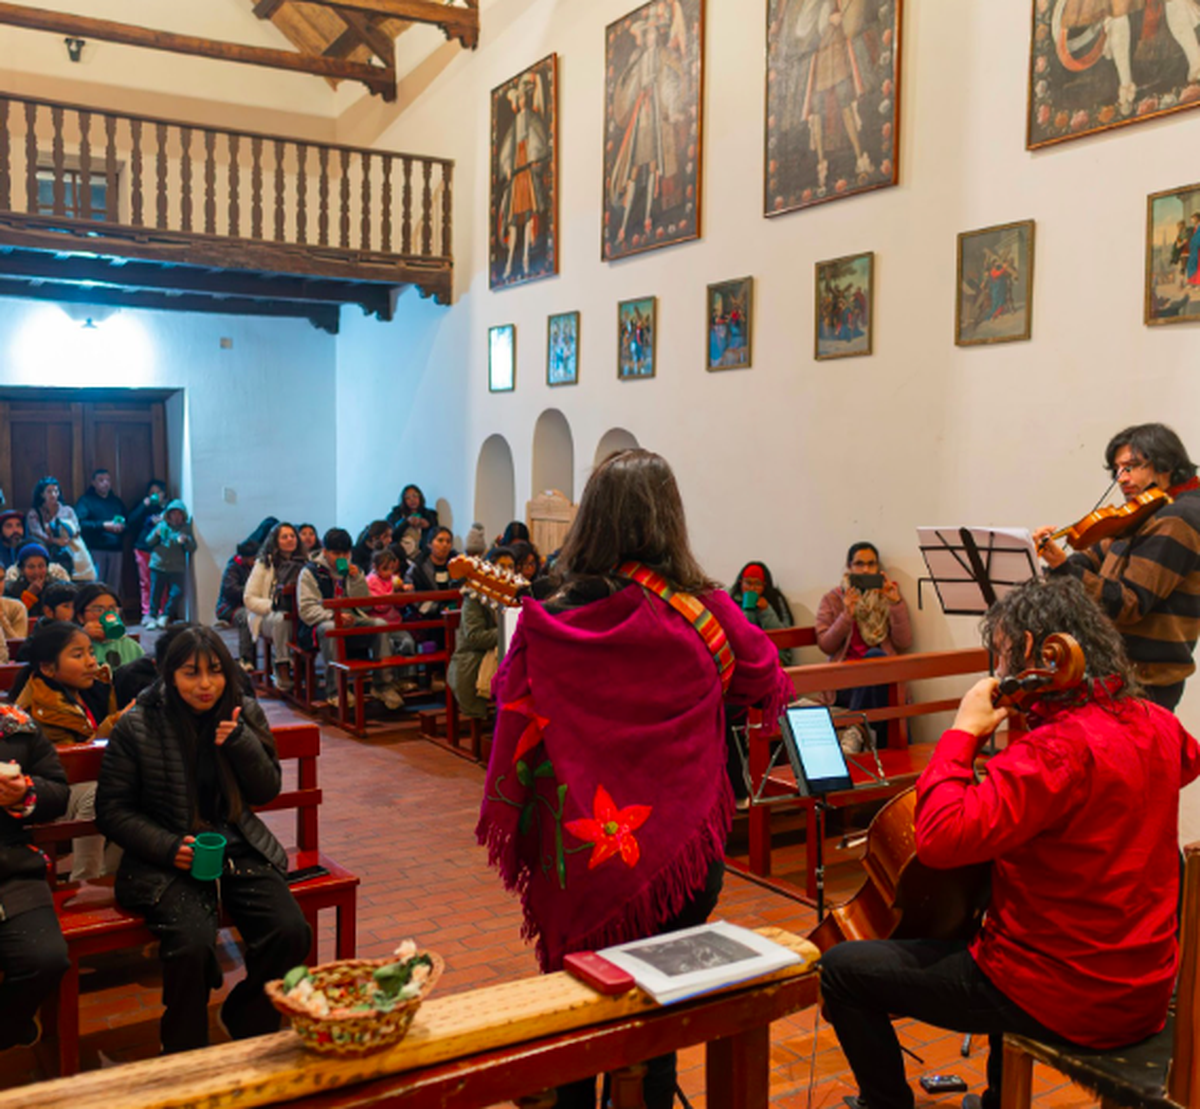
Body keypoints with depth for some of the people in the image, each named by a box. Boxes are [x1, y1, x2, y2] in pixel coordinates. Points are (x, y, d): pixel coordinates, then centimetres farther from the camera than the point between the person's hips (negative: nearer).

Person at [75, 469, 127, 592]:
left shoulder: (117, 502, 21)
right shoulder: (85, 501, 3)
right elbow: (80, 523, -11)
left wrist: (122, 526, -3)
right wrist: (104, 525, -17)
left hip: (116, 549, 5)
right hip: (95, 549, -5)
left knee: (114, 587, 4)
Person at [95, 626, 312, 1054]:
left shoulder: (244, 714, 4)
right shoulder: (137, 726, -5)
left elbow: (268, 790, 6)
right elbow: (113, 810, -1)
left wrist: (240, 740, -12)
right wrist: (170, 848, -16)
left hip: (239, 850, 3)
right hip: (167, 860, -3)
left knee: (290, 934, -19)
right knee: (191, 945, -30)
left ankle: (247, 1019, 11)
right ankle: (185, 1052, -1)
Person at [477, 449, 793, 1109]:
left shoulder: (548, 626, -13)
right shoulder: (707, 616, -10)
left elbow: (515, 740, -4)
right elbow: (769, 689, 9)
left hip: (580, 854, 0)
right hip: (677, 850, 0)